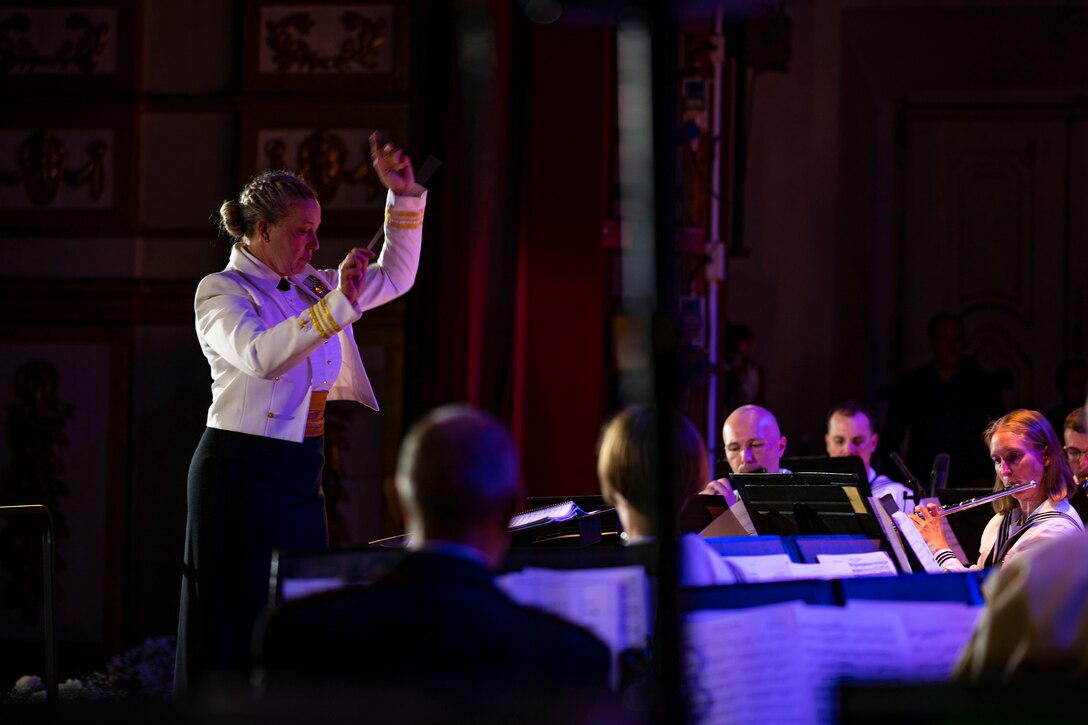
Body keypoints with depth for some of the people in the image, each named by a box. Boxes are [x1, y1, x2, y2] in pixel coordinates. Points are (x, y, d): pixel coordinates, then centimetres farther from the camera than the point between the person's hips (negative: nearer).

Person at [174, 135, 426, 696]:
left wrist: (404, 196, 12)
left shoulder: (310, 288, 15)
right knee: (236, 623, -7)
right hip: (243, 473, -8)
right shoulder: (221, 291, -6)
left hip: (302, 470, 8)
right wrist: (336, 305, -32)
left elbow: (395, 277, 23)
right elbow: (260, 356, -26)